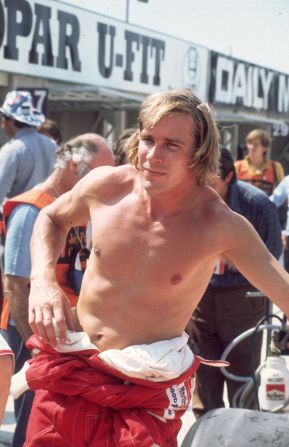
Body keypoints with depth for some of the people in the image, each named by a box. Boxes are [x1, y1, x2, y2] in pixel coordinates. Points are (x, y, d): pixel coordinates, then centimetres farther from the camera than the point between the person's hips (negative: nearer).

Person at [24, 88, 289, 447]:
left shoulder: (219, 225, -16)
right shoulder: (106, 185, -6)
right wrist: (42, 280, -2)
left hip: (146, 396, -3)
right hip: (68, 374, 3)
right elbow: (51, 219, 14)